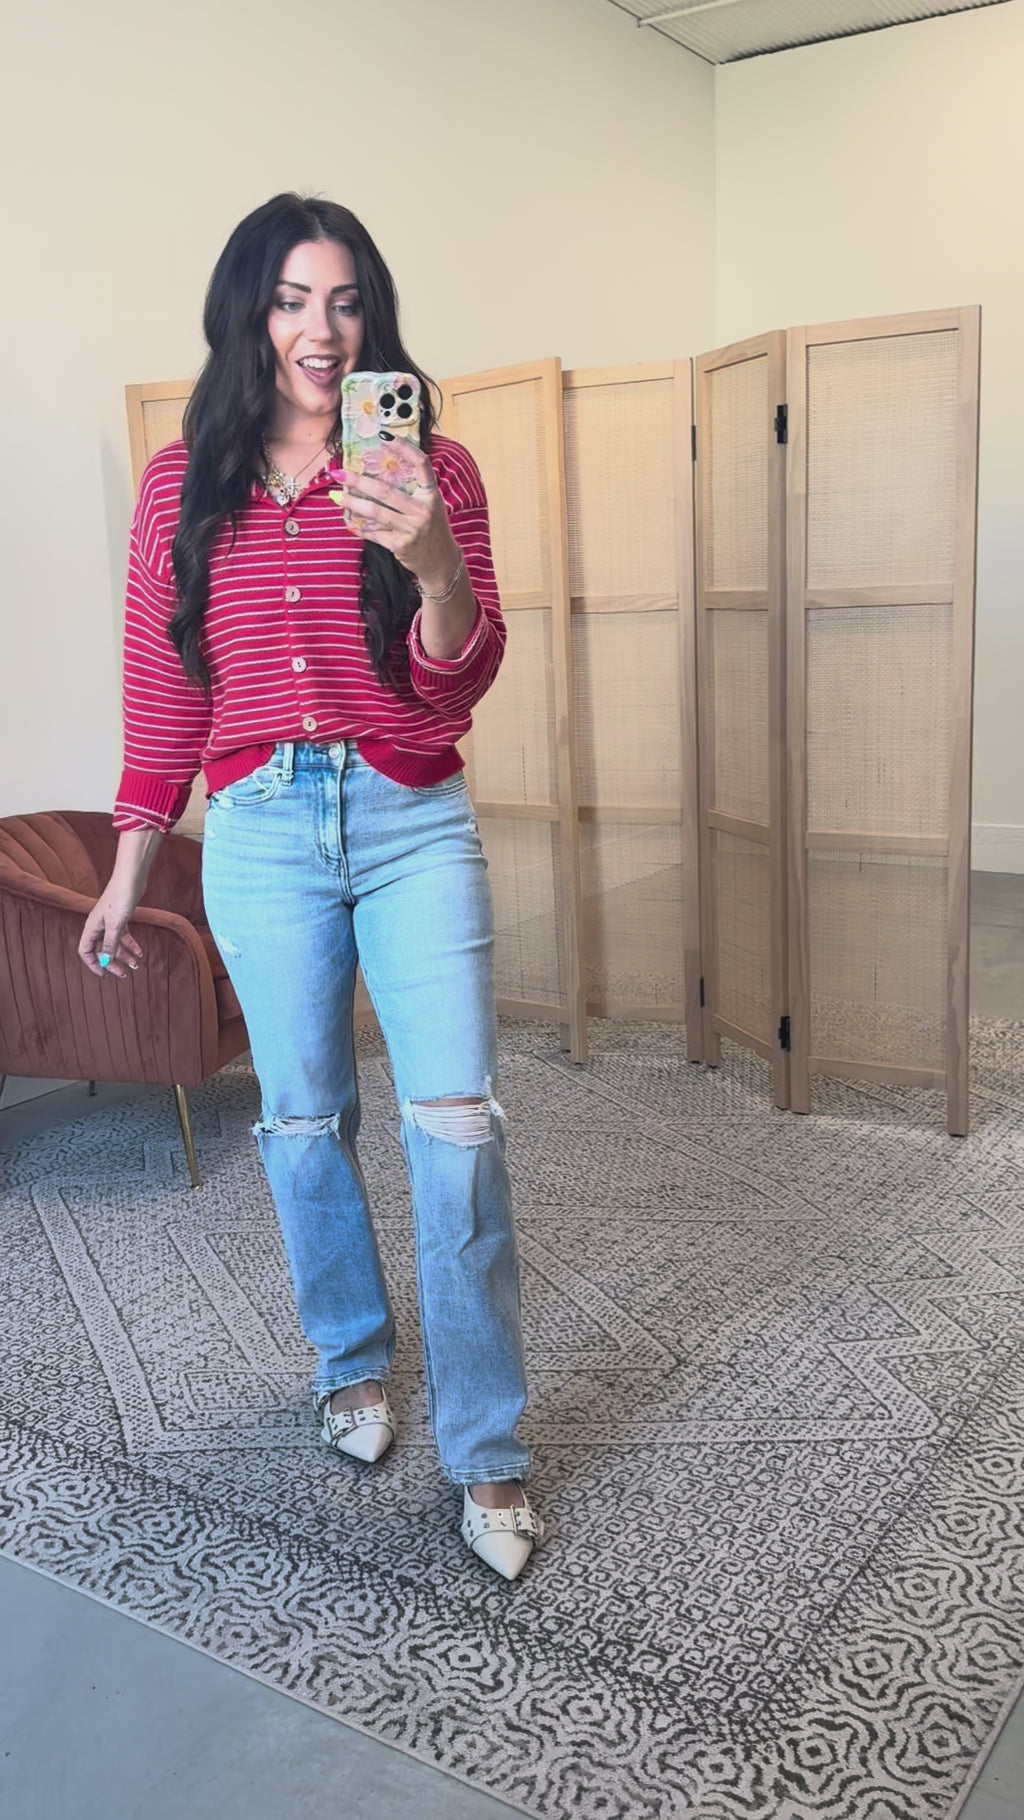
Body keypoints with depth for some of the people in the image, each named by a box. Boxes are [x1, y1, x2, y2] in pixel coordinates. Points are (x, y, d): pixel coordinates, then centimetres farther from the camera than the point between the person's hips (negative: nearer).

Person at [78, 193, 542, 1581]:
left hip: (413, 825, -2)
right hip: (259, 831, 2)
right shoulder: (184, 484, 6)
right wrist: (127, 878, 11)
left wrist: (434, 565, -26)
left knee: (457, 1120, -8)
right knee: (303, 1118, 11)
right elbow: (162, 693, 10)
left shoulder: (431, 467, 1)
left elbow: (460, 684, -6)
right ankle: (353, 1362, 35)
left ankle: (487, 1452, 6)